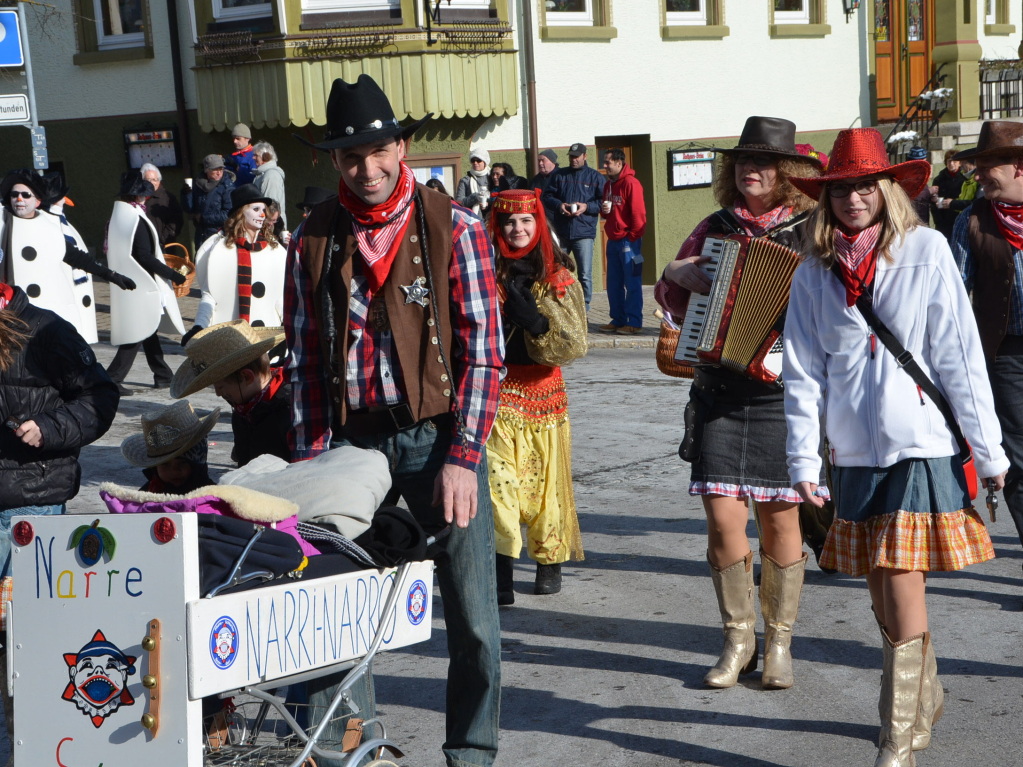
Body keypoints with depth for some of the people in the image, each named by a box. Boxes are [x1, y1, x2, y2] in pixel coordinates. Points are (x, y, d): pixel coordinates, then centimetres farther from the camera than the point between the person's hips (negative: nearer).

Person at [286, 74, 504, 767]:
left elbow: (483, 350, -5)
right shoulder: (314, 240, 5)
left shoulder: (453, 228, -2)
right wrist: (311, 459, 1)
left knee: (472, 615, 2)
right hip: (351, 439, 2)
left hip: (438, 435, -2)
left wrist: (462, 456, -11)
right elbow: (305, 356, 8)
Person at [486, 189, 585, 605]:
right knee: (498, 477, -12)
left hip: (543, 385, 1)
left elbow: (577, 338, -2)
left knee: (546, 477, 5)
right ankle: (501, 573, -14)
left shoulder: (559, 274, 6)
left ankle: (549, 562, 21)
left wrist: (540, 323, -18)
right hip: (497, 386, -1)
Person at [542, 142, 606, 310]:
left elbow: (603, 201, 3)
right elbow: (547, 197, 10)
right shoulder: (558, 175, 12)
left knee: (585, 274, -3)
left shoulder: (595, 177, 6)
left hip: (584, 232, -3)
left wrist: (587, 206, -14)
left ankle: (584, 308, 4)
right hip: (560, 232, 3)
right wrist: (559, 205, -10)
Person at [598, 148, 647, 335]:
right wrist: (604, 211, 1)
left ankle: (634, 322, -3)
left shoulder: (630, 183, -12)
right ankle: (618, 320, 18)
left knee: (632, 283, -5)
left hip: (628, 240, -9)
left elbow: (638, 213, -15)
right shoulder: (609, 185, 16)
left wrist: (632, 237, -15)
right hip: (613, 240, 9)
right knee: (613, 283, 11)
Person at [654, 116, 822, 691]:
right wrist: (676, 273, 0)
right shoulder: (714, 228, 10)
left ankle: (779, 642, 19)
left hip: (784, 393, -2)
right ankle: (739, 638, 15)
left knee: (780, 519, 3)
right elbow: (673, 300, 20)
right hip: (719, 392, 2)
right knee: (723, 516, -3)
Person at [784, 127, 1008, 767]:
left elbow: (960, 352, -4)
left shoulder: (925, 250, -4)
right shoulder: (815, 274, 5)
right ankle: (925, 699, 36)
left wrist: (988, 448, -4)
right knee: (881, 593, 13)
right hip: (856, 452, 4)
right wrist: (803, 459, -1)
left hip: (923, 445, -4)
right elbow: (803, 371, 5)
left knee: (905, 586, -8)